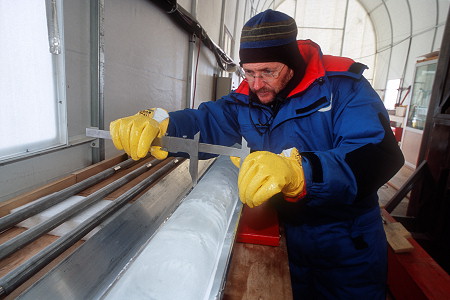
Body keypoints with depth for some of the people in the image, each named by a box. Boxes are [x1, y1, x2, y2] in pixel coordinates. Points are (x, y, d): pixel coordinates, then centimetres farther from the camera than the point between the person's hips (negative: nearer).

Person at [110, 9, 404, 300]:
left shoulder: (343, 88, -19)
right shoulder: (247, 99, -4)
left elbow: (382, 155, -31)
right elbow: (206, 123, -9)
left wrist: (297, 171, -49)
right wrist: (156, 124, -31)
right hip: (288, 236, 3)